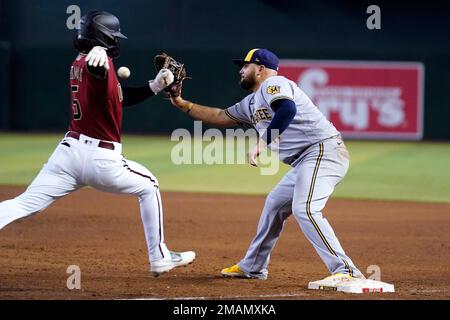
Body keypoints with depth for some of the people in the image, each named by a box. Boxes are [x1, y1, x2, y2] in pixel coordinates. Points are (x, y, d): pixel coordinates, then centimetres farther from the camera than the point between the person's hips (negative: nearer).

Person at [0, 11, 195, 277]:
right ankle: (159, 257, 24)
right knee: (148, 187, 21)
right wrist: (99, 53, -62)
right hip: (101, 159, -6)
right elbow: (97, 69, -38)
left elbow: (120, 96, 24)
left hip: (69, 150, 6)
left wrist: (155, 86, 14)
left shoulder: (79, 64, 17)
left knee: (24, 204, -7)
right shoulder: (99, 64, -10)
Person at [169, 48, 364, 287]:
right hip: (305, 160, 11)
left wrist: (263, 142, -31)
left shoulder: (273, 84, -7)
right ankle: (252, 267, 36)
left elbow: (288, 109, -28)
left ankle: (345, 271, -31)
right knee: (275, 205, 21)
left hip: (324, 150, -11)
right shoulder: (251, 103, 23)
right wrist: (183, 105, 31)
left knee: (304, 209, -25)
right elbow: (221, 116, 33)